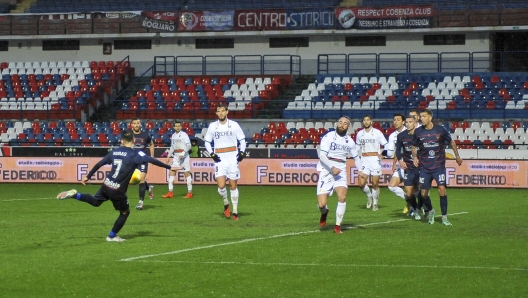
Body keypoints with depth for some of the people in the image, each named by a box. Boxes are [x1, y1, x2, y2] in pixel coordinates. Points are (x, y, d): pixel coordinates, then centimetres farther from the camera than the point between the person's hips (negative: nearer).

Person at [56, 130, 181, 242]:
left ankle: (75, 195, 14)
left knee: (95, 202, 33)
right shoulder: (135, 155, -13)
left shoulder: (114, 152, 5)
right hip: (118, 191, -5)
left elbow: (99, 164, 12)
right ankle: (112, 236, 26)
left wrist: (88, 177, 23)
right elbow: (151, 160, -25)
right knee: (125, 212, 18)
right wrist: (169, 167, -26)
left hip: (106, 185, 5)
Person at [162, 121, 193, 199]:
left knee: (187, 173, -4)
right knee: (171, 172, 0)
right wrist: (168, 156, 16)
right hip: (176, 156, 7)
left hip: (184, 155, -7)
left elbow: (188, 145, -14)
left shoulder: (184, 134, -8)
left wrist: (183, 154, -23)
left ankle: (190, 193, 1)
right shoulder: (173, 135, 12)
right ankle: (170, 193, 1)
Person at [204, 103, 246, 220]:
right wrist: (212, 154, -1)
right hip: (220, 159, 0)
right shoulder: (212, 126, 5)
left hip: (232, 158, 0)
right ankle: (226, 204, 14)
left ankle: (235, 211, 11)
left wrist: (242, 152, -4)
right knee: (221, 186, -14)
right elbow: (207, 142, 13)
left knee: (233, 185, 3)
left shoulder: (234, 125, 2)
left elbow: (242, 139, 9)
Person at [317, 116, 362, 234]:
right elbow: (322, 155, -14)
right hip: (326, 171, -3)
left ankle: (338, 226, -5)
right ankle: (324, 212, 29)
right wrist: (332, 168, -26)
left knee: (342, 197, -22)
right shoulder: (328, 137, -6)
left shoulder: (350, 141, 10)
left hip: (340, 172, 3)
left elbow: (356, 158, 23)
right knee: (321, 204, -11)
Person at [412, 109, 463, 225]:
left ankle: (444, 217, -4)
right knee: (424, 193, 1)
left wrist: (457, 156, 12)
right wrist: (415, 157, -4)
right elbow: (414, 146, 14)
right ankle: (430, 211, 30)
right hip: (424, 167, 2)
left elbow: (451, 142, 9)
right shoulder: (418, 132, -1)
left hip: (439, 166, -2)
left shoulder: (440, 130, -6)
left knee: (442, 189, -14)